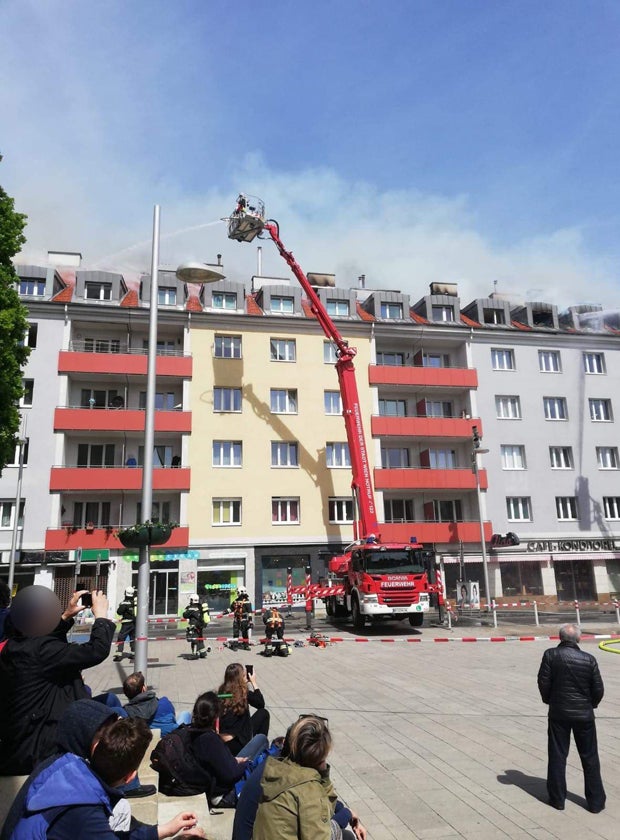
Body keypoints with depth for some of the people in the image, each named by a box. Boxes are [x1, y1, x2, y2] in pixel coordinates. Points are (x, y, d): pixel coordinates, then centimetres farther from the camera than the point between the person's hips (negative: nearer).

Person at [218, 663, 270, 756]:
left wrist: (248, 681, 16)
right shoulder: (244, 693, -11)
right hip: (236, 746, -6)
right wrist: (254, 682, 10)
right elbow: (261, 704, 6)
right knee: (264, 713, 11)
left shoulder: (222, 690, 4)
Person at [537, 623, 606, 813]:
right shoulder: (589, 659, -9)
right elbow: (598, 689, -4)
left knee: (557, 756, 10)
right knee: (590, 758, 14)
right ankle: (595, 801, 23)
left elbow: (543, 682, -10)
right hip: (584, 714, 1)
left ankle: (557, 799, 19)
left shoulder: (550, 655, -11)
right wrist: (591, 704, 15)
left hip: (558, 713, -1)